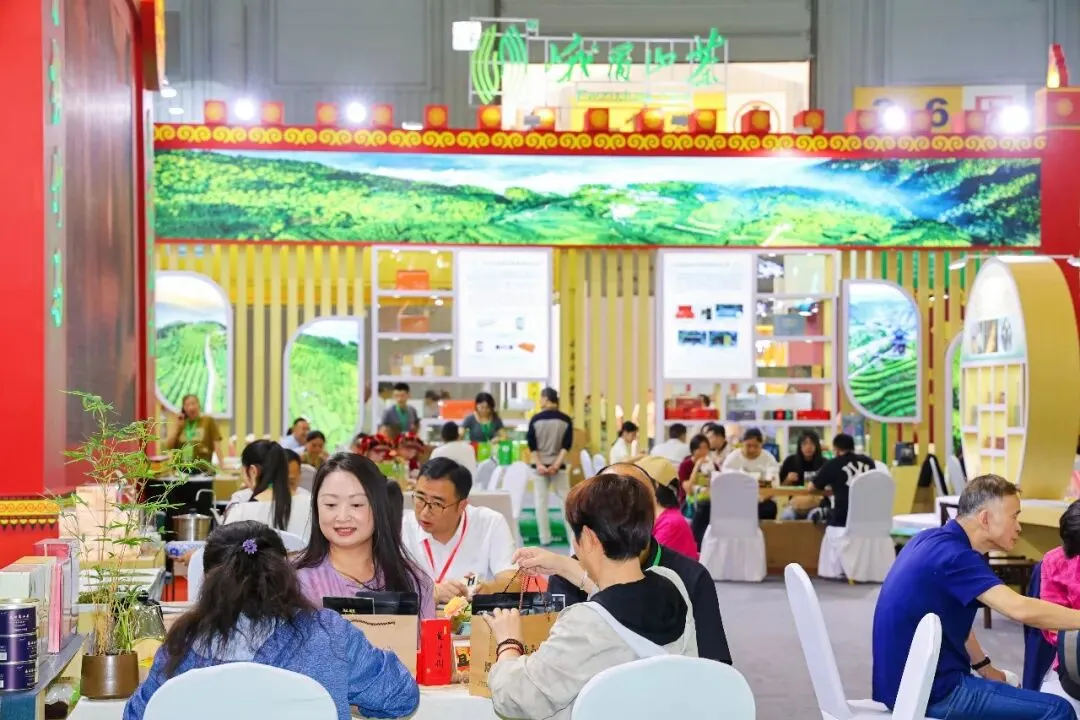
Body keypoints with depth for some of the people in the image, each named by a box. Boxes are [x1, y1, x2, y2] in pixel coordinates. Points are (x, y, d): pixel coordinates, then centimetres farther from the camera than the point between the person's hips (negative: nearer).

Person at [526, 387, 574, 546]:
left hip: (539, 465, -1)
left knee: (541, 501, 4)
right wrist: (557, 464, -11)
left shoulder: (536, 419, -4)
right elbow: (567, 445, -8)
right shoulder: (565, 419, -1)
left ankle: (545, 538, 3)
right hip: (558, 466, 1)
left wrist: (539, 464, -10)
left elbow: (531, 445, -8)